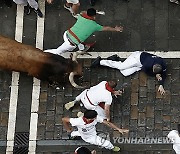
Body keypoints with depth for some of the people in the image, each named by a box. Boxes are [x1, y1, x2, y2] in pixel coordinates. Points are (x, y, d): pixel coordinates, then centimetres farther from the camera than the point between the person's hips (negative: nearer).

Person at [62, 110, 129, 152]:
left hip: (93, 135, 4)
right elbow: (64, 119, -28)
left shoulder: (96, 118, -31)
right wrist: (68, 130, -12)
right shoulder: (78, 121, -40)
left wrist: (119, 129, -29)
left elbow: (107, 123, -24)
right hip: (88, 138, -4)